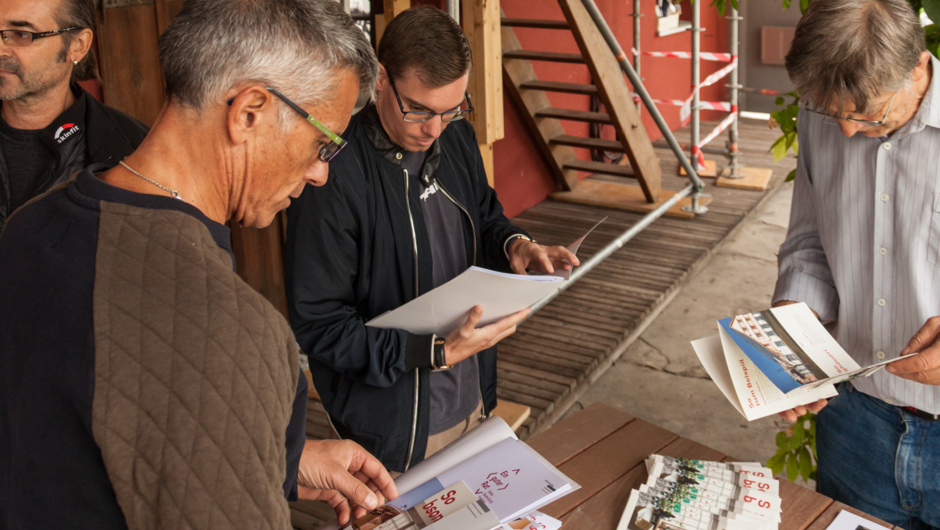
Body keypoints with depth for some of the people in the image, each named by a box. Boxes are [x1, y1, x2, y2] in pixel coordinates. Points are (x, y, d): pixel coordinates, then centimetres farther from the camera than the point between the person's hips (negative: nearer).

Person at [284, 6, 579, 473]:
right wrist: (438, 353, -28)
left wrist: (513, 244, -7)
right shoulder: (333, 176, -25)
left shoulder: (455, 137, -1)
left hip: (473, 400, 7)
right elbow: (317, 325, -22)